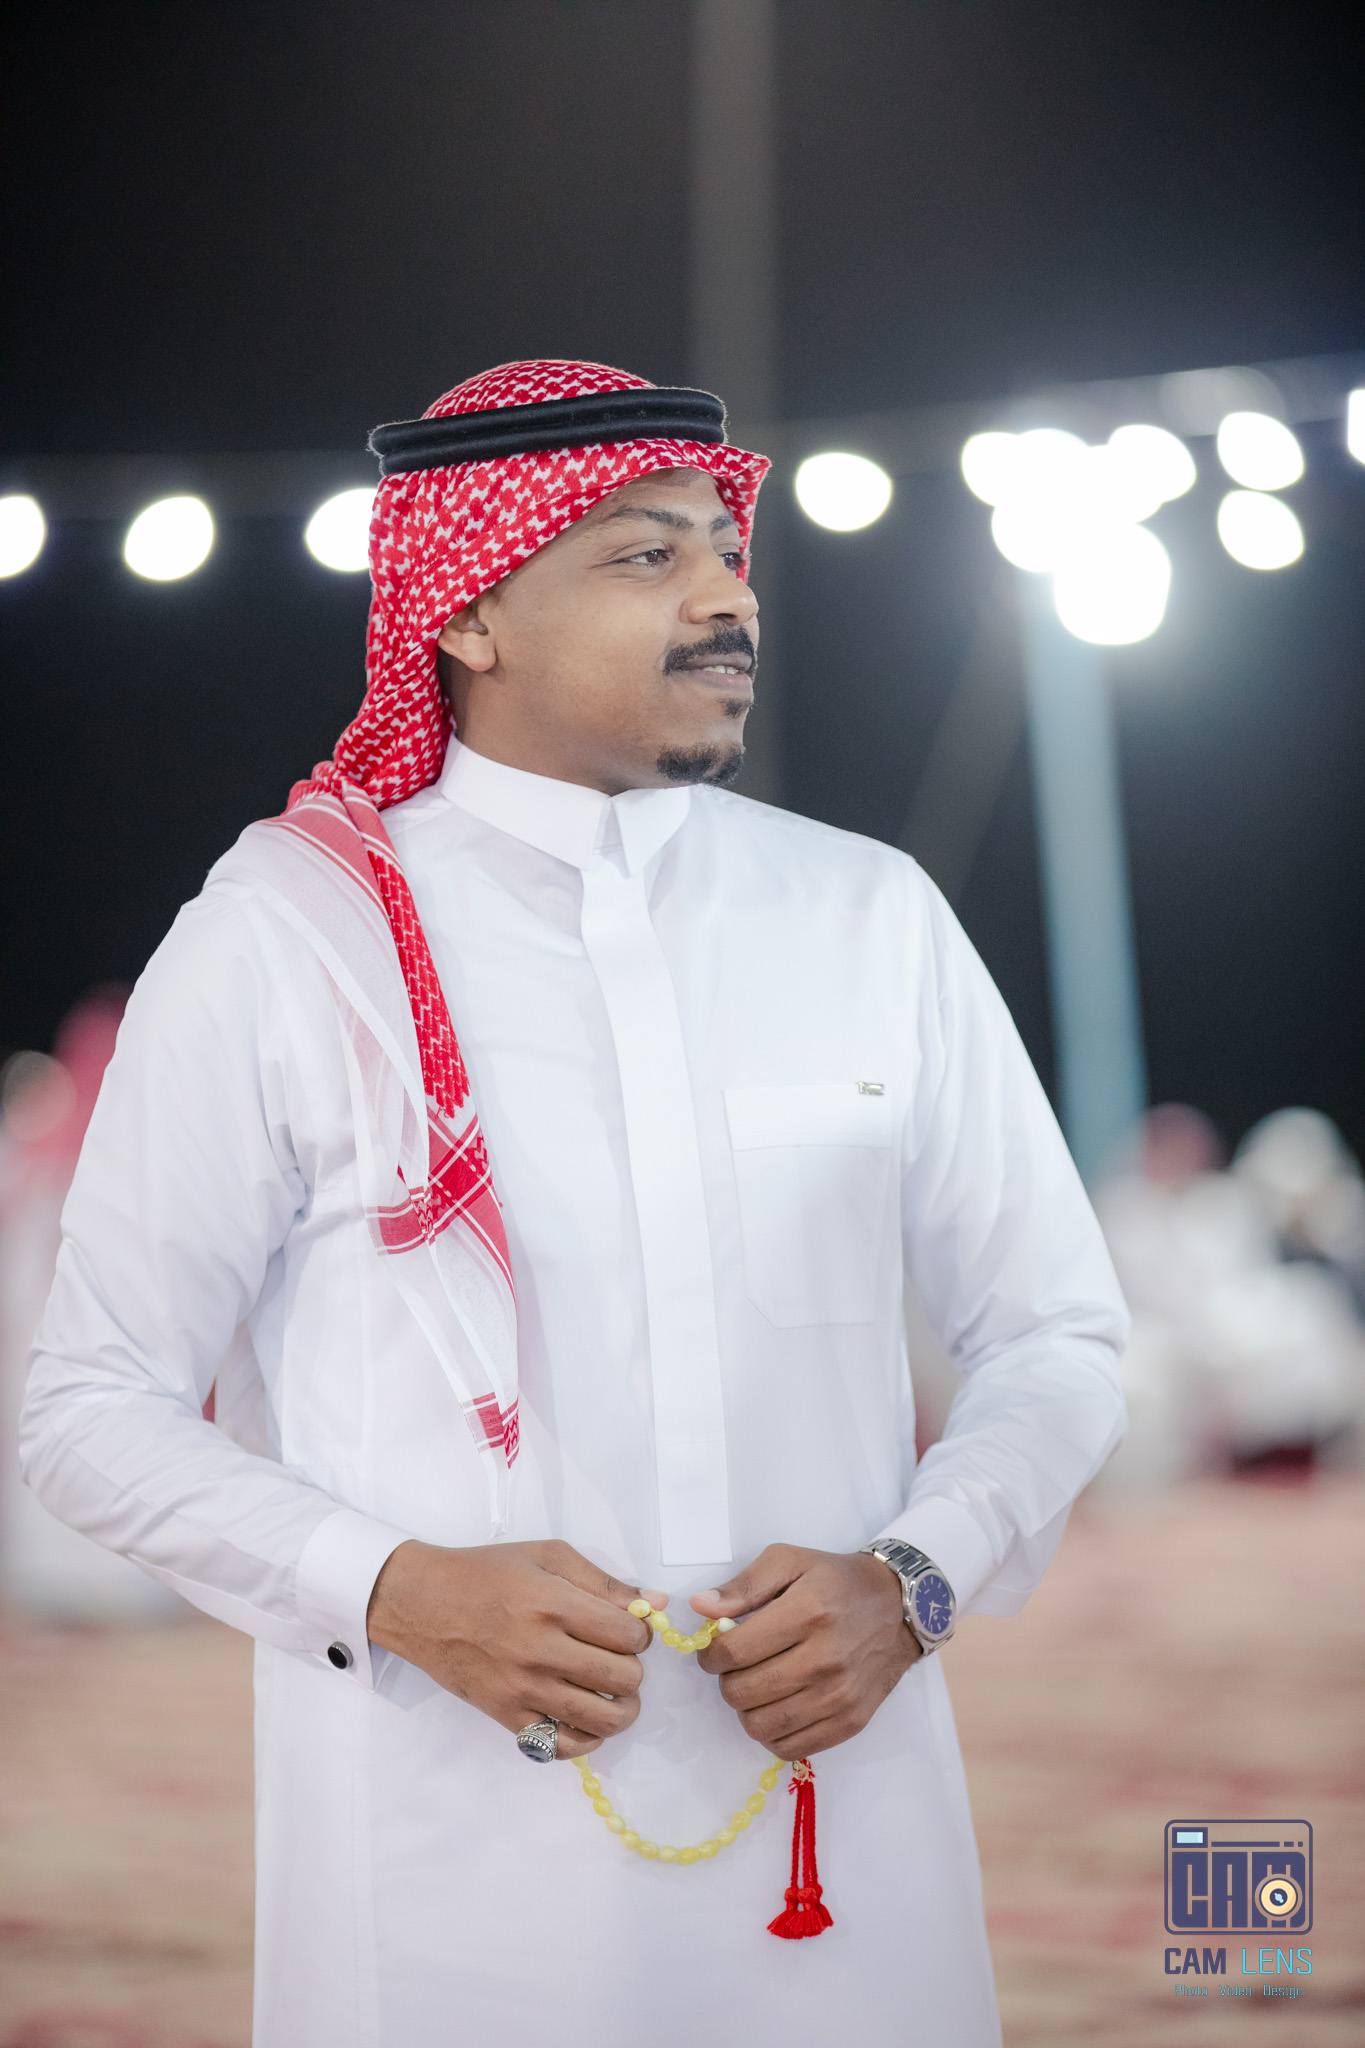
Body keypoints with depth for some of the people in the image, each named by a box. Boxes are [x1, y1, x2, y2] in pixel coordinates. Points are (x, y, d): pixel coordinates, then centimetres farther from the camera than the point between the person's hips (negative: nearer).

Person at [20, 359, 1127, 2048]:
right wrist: (395, 1591, -16)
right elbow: (97, 1410, -1)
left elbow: (1055, 1337, 12)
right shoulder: (282, 938, -1)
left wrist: (909, 1578, -6)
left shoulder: (870, 919, 8)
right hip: (445, 1847, -3)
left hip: (836, 1811, 3)